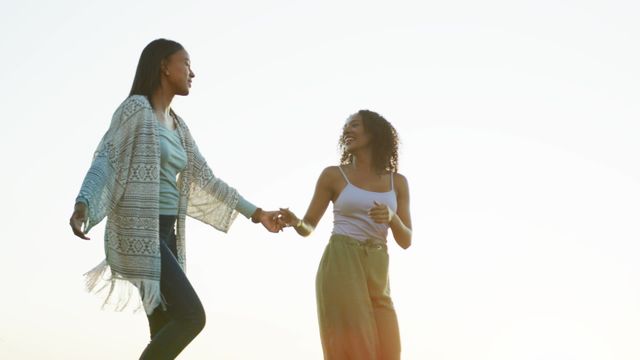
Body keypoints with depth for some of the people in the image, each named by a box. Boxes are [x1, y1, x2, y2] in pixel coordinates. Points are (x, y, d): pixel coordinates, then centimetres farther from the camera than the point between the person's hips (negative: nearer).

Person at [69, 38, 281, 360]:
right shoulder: (136, 108, -6)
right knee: (192, 316, -17)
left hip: (164, 234, 8)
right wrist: (83, 206, -36)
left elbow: (205, 179, 23)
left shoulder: (177, 125, 18)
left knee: (165, 332, 4)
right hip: (138, 233, -8)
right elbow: (105, 162, -17)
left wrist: (255, 213, 25)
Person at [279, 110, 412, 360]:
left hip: (376, 275, 4)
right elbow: (308, 227, 8)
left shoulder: (397, 182, 12)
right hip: (340, 268, -4)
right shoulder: (333, 175, 4)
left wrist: (391, 217, -12)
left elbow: (405, 241, 9)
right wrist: (294, 222, -16)